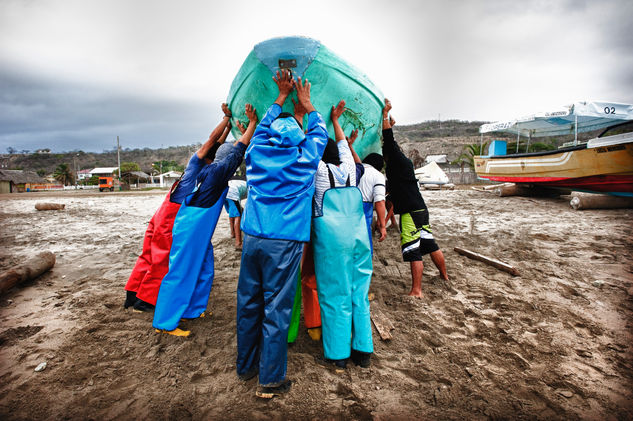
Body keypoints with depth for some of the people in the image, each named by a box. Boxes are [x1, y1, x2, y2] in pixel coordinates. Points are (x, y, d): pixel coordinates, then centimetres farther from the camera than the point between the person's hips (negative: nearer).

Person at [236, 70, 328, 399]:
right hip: (284, 242, -4)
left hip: (253, 238, 4)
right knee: (276, 309, 1)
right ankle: (270, 380, 12)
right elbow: (318, 132, 19)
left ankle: (246, 366, 32)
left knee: (248, 303, 13)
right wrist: (305, 104, 32)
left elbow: (263, 127, 27)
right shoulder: (303, 159, 0)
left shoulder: (257, 152, 7)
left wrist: (281, 96, 36)